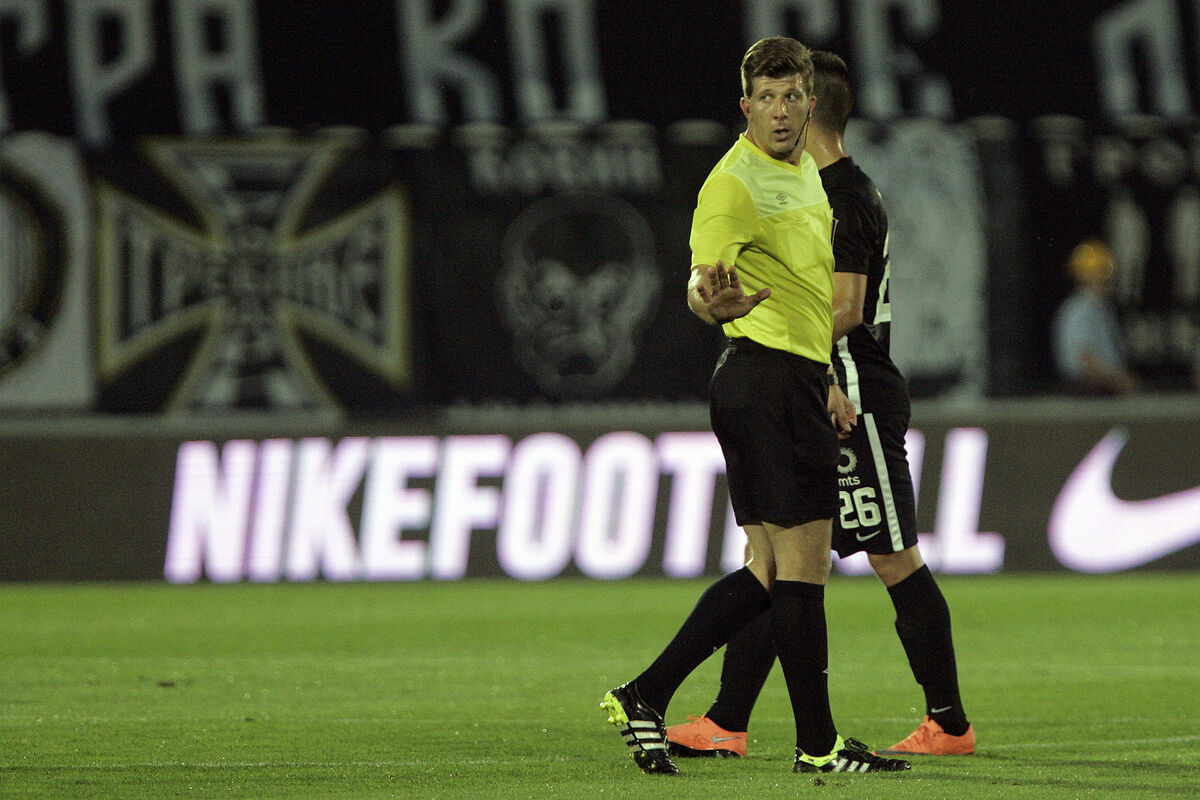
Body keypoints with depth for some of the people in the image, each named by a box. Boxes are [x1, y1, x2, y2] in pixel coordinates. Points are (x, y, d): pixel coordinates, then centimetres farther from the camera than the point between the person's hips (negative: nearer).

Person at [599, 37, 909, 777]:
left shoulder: (805, 170, 16)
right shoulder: (736, 182, -15)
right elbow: (701, 278, -28)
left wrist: (830, 377, 28)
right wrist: (713, 301, -51)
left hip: (801, 376, 10)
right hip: (768, 375, -10)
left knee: (769, 571, 9)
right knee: (802, 563, -6)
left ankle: (646, 697, 11)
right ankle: (817, 743, 0)